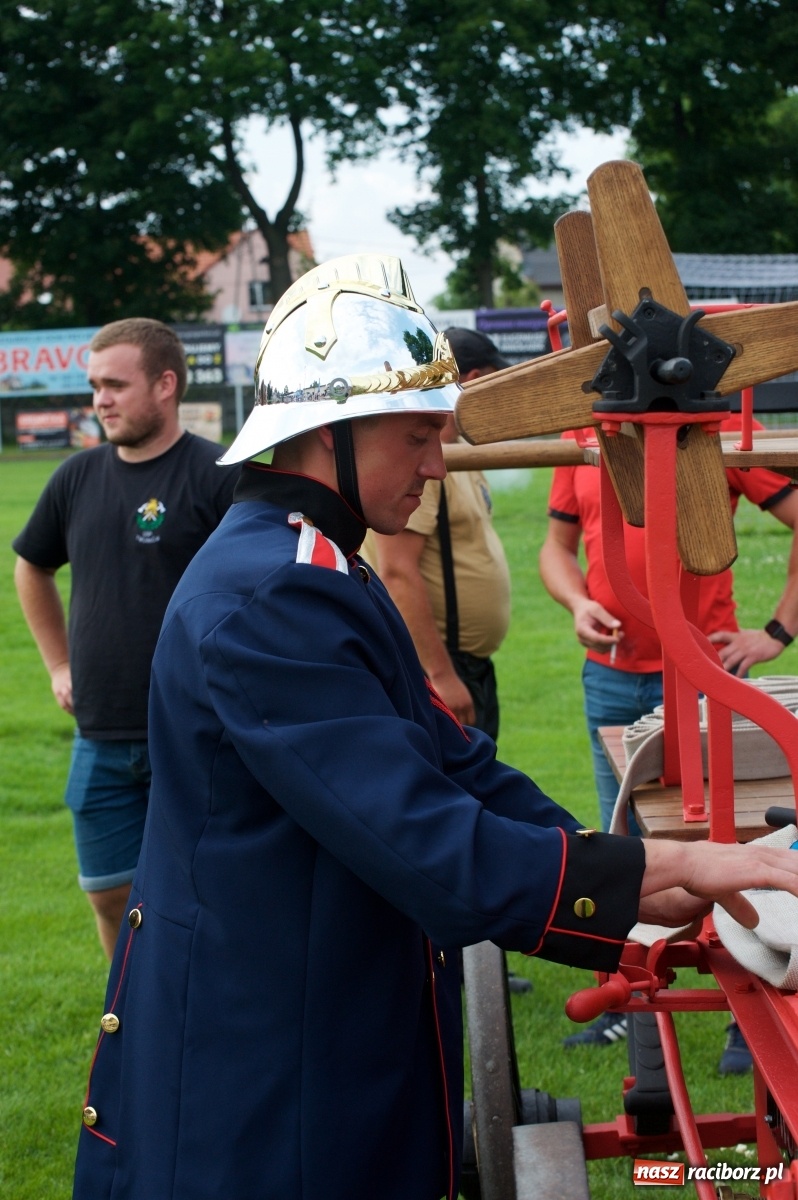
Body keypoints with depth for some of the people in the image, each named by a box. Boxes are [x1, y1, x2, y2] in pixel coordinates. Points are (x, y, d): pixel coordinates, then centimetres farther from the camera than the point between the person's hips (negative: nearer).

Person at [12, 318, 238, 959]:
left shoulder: (219, 476, -10)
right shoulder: (79, 478, 7)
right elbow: (32, 569, 24)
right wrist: (59, 664, 17)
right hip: (101, 738, 5)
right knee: (111, 895, 12)